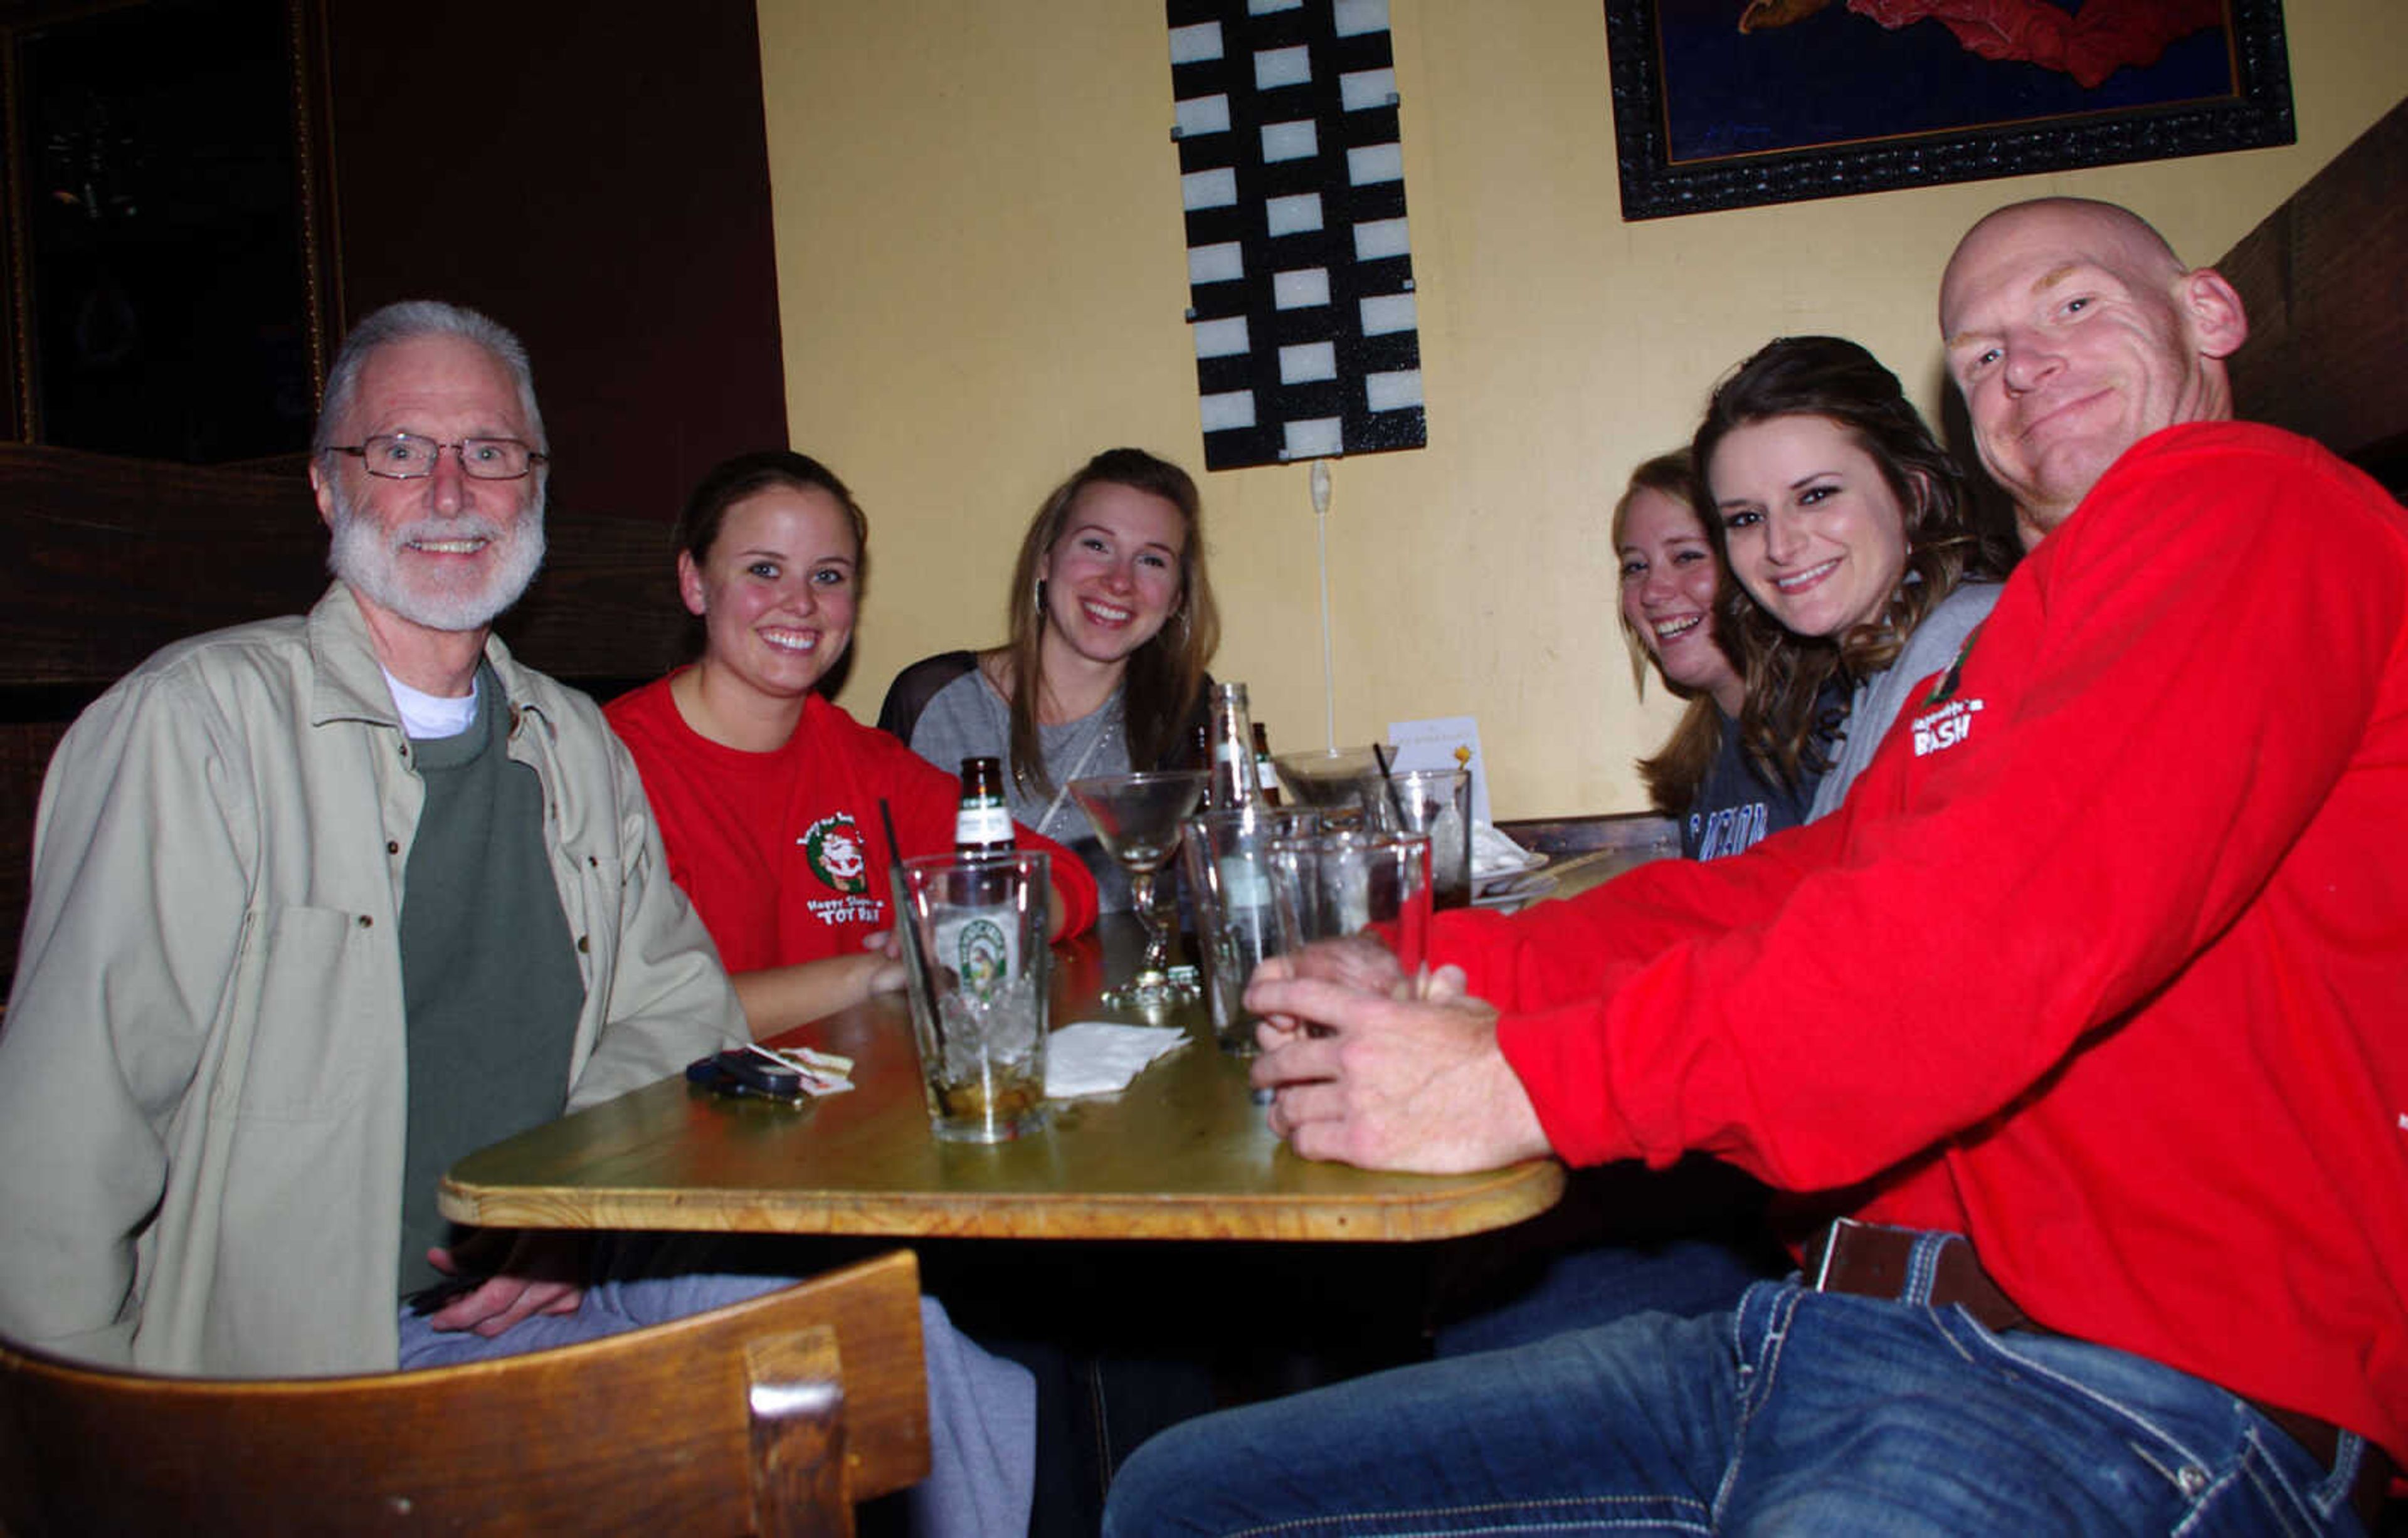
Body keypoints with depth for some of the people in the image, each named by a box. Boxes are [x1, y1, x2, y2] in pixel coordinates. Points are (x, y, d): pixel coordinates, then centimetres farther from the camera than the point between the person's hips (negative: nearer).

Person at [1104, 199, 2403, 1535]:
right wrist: (1451, 971, 1)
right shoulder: (1986, 667, 25)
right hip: (1826, 1335, 9)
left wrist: (1528, 1078, -19)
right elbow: (1790, 889, 16)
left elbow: (2016, 920, -20)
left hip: (2101, 1389, -8)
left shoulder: (2248, 502, -5)